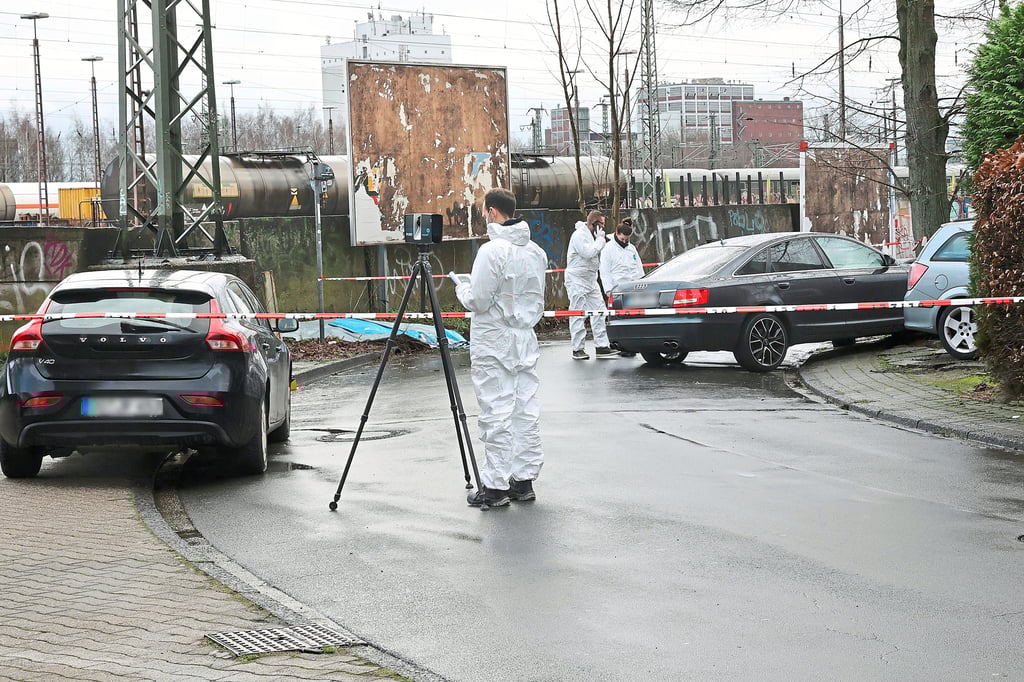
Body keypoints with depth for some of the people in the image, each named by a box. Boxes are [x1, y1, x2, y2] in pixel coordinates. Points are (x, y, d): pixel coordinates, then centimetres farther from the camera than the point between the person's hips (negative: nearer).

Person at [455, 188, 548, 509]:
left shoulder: (492, 251, -17)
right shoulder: (536, 251, 7)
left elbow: (477, 302, -16)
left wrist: (461, 288, 3)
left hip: (493, 343, -7)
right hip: (525, 339, 7)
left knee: (497, 415, -4)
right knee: (526, 412, 10)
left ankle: (495, 486, -1)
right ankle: (524, 479, 15)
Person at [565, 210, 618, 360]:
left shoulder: (592, 235, 16)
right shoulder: (579, 235, -13)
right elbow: (589, 252, -26)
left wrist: (603, 243, 7)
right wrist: (600, 239, -14)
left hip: (591, 280, 9)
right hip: (577, 281, -9)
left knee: (599, 311, 5)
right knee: (578, 315, -5)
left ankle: (602, 346, 7)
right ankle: (578, 349, -1)